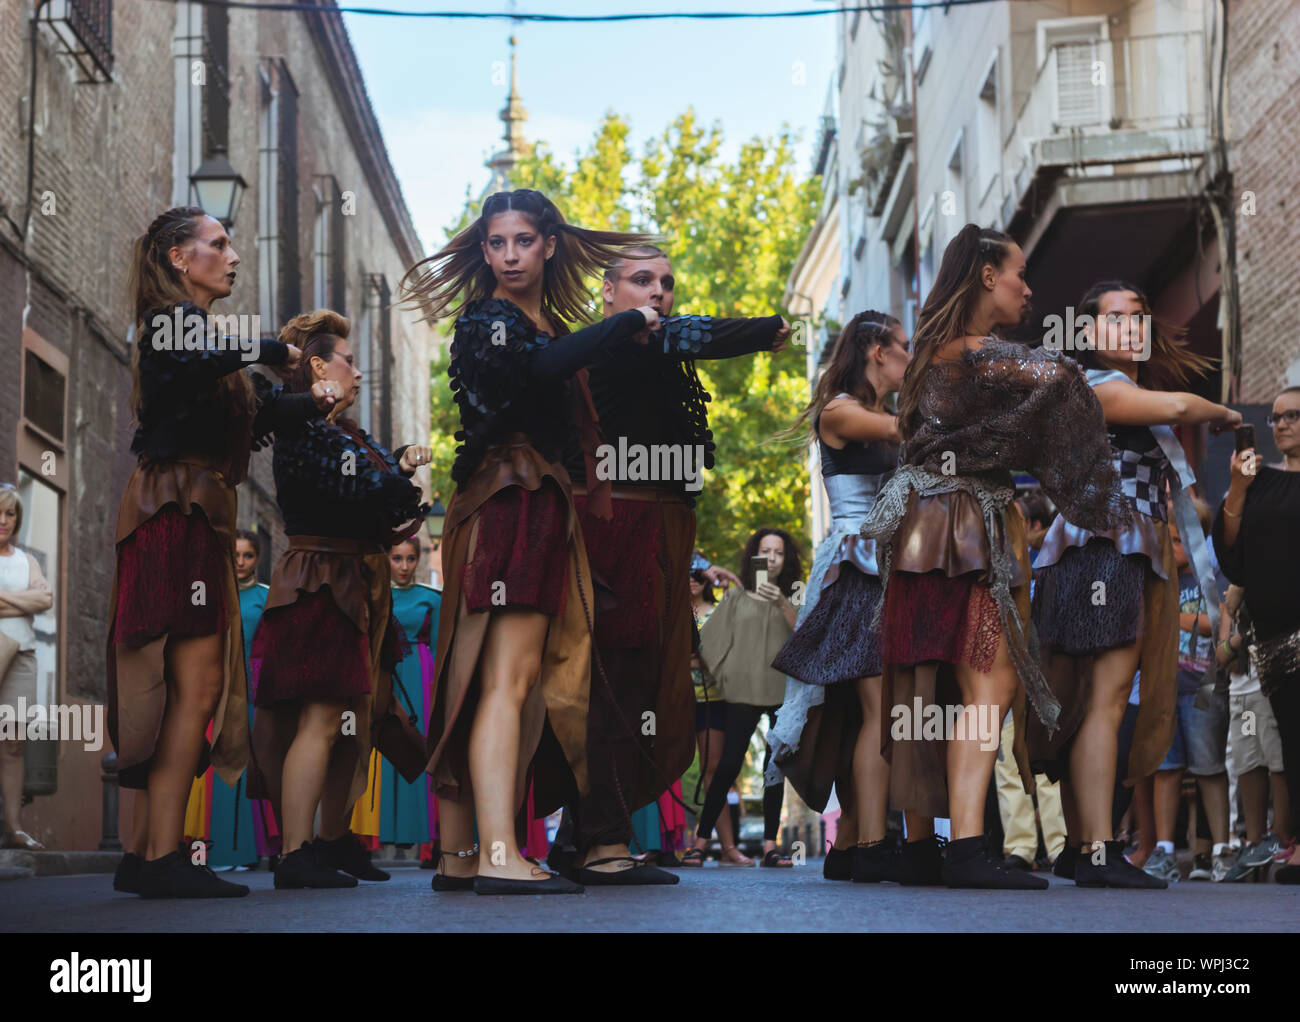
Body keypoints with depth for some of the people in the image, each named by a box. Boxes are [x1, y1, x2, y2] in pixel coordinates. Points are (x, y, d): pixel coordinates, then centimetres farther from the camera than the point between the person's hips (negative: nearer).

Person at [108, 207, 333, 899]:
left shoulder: (190, 327, 25)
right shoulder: (174, 321, -5)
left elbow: (260, 411, 18)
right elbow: (194, 363, -30)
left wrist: (315, 402, 3)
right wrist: (270, 351, -16)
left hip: (192, 519, 10)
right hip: (177, 511, -10)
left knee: (186, 687, 7)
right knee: (197, 683, -14)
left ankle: (144, 853, 9)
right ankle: (162, 856, -15)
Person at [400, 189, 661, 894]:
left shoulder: (552, 324, 24)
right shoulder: (486, 320, -2)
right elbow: (542, 367, -23)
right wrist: (631, 324, -13)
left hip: (541, 512, 9)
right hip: (507, 508, -8)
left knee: (513, 684, 4)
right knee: (508, 679, -16)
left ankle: (460, 854, 5)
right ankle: (496, 855, -23)